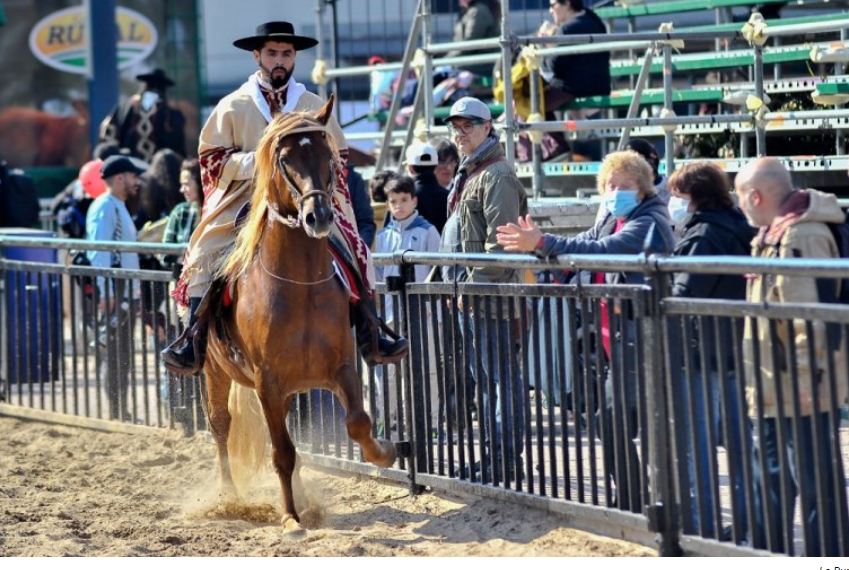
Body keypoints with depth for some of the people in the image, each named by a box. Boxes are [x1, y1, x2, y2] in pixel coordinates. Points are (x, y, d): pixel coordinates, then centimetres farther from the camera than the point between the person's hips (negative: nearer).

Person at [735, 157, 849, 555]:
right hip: (777, 388, 11)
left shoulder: (801, 236, -20)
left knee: (815, 480, -5)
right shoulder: (772, 235, 14)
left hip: (802, 389, -11)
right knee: (771, 476, 20)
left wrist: (808, 376, -26)